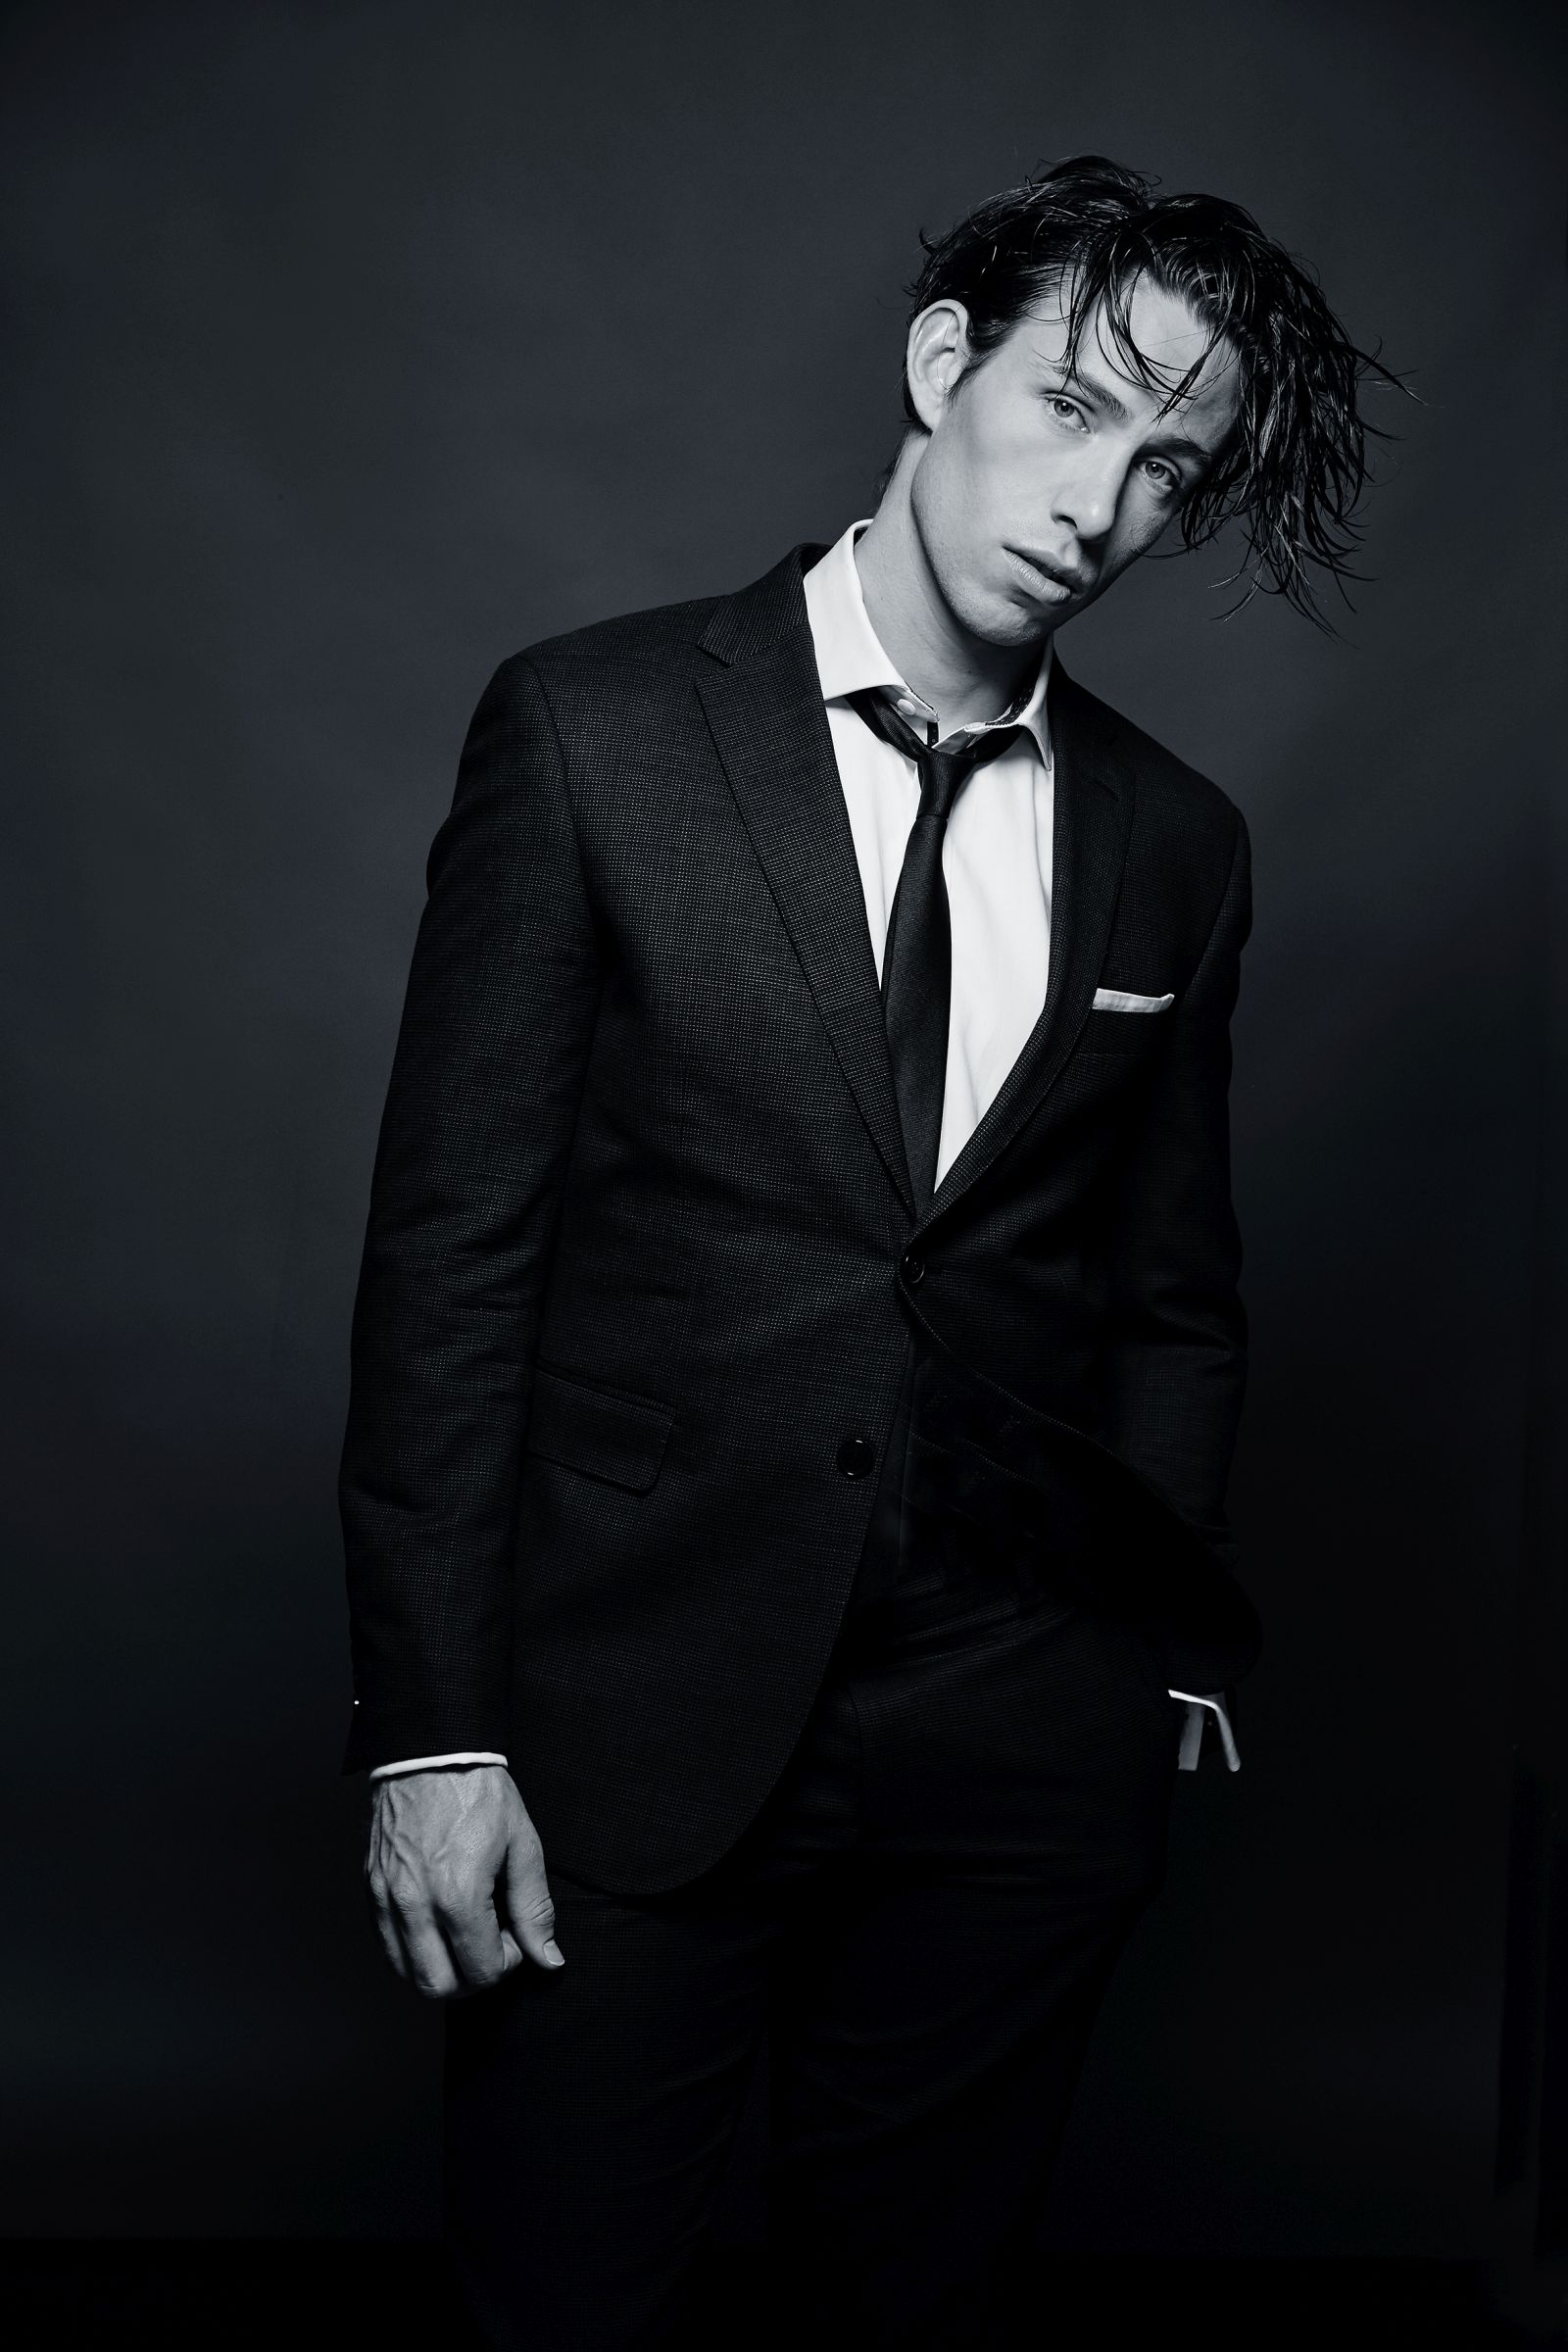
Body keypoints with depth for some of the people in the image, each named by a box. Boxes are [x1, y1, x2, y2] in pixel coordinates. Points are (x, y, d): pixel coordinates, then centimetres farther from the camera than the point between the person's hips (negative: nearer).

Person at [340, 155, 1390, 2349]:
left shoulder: (1180, 845, 6)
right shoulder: (596, 728, -4)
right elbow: (450, 1245, -7)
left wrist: (1175, 1663, 11)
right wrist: (432, 1729, -9)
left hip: (1028, 1753, 3)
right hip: (630, 1719, -2)